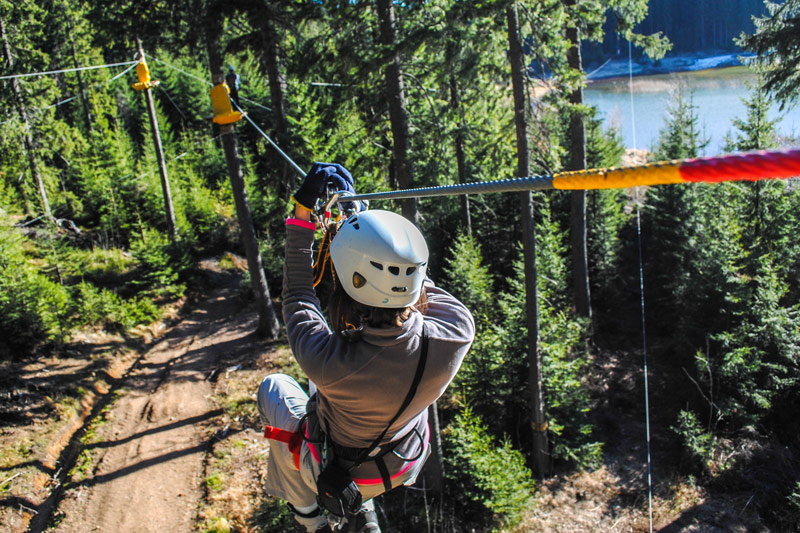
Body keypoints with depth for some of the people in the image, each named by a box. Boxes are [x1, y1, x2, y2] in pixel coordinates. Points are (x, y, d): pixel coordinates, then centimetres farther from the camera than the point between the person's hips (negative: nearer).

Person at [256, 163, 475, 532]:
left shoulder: (327, 360, -41)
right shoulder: (458, 331, -33)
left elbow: (297, 295, -21)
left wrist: (302, 214, -14)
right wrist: (358, 215, -3)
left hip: (335, 472, -3)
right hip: (404, 466, 4)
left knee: (274, 387, 22)